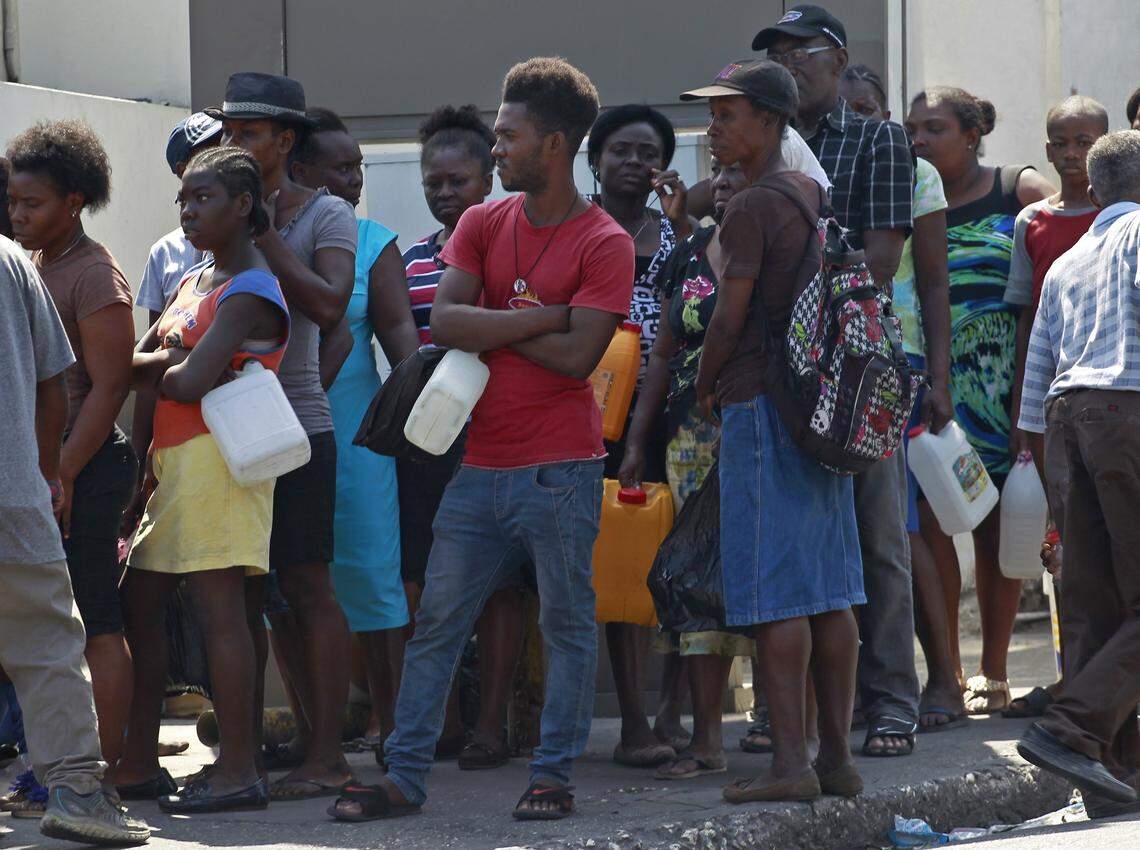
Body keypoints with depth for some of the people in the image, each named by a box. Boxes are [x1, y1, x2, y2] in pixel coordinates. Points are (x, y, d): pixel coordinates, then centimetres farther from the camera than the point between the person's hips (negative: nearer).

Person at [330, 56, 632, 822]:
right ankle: (405, 778, 10)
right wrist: (539, 318, -12)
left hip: (560, 470, -5)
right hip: (482, 464, 5)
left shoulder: (604, 244, -7)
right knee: (437, 623, 6)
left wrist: (490, 328, -7)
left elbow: (576, 357, -17)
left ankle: (554, 776, 10)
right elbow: (444, 322, -5)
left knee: (567, 623, 2)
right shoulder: (483, 225, 9)